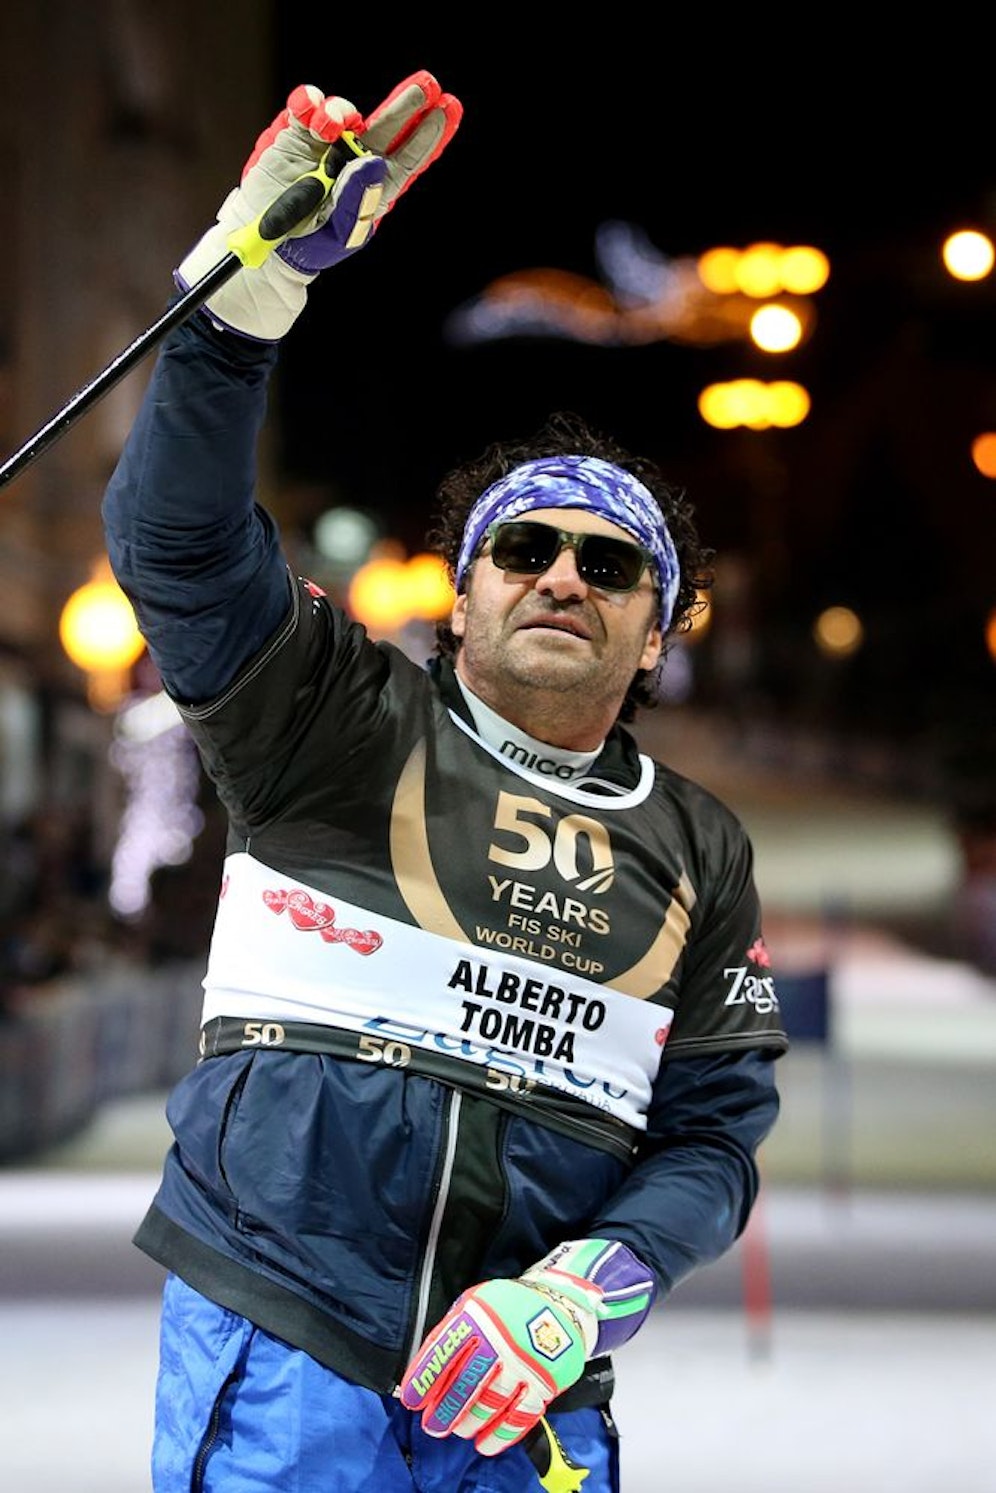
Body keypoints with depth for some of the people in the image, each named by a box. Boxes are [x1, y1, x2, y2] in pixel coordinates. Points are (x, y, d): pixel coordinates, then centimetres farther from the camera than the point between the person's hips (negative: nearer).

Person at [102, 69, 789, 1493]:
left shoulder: (701, 853, 13)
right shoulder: (347, 721, 4)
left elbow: (711, 1134, 10)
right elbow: (182, 536, -10)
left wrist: (583, 1295, -8)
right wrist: (257, 278, -22)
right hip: (279, 1353, -3)